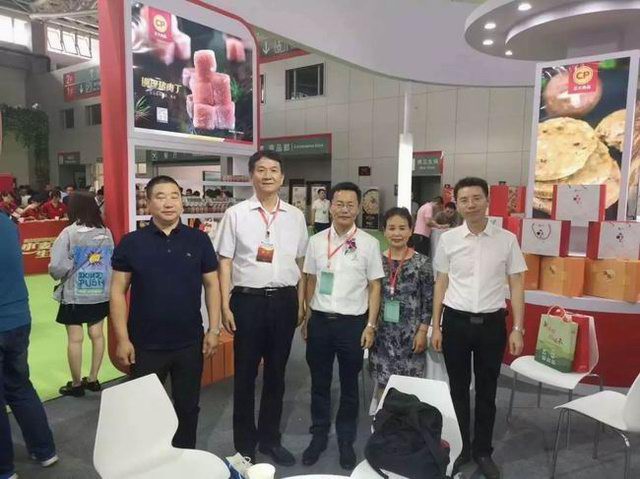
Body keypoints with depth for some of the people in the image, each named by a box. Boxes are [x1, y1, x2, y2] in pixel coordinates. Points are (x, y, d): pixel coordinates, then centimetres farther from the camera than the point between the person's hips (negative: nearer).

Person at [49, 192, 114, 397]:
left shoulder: (69, 232, -13)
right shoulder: (106, 232, -1)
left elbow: (57, 266, -15)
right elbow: (113, 262, 1)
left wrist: (64, 274, 5)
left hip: (74, 295, -4)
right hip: (101, 293, 4)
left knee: (75, 339, 7)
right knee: (97, 334, 13)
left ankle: (76, 384, 19)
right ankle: (93, 379, 25)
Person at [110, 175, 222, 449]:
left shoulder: (199, 240, -2)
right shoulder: (131, 243, -4)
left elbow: (212, 285, 2)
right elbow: (118, 291, -3)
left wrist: (214, 329, -2)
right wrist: (122, 339, -7)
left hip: (190, 343, 1)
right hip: (145, 345, -1)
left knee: (188, 407, 17)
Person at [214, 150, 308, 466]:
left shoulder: (295, 216, 6)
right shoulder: (235, 214, -2)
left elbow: (300, 263, 10)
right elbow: (225, 262, -2)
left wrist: (301, 303, 9)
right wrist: (225, 306, -6)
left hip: (284, 301, 3)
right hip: (248, 300, -2)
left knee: (276, 373, 15)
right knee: (245, 374, 10)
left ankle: (270, 438, 34)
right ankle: (245, 444, 29)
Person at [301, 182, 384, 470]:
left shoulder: (369, 243, -5)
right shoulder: (316, 241, 2)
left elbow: (375, 286, -2)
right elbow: (311, 281, 8)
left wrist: (371, 324, -6)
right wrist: (306, 318, 8)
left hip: (352, 322, -2)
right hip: (320, 320, 2)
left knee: (349, 385, 14)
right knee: (319, 383, 15)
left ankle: (346, 440, 33)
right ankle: (318, 436, 34)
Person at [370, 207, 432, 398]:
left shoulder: (422, 263, -6)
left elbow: (428, 300, -4)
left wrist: (423, 331, -8)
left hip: (410, 332, -2)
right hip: (382, 332, 2)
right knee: (382, 381, 11)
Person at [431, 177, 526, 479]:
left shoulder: (507, 239, -2)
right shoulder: (448, 239, -1)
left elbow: (516, 285, 2)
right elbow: (441, 284, 5)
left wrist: (517, 329, -4)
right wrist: (436, 326, 4)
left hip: (492, 323, 0)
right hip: (456, 321, 0)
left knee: (487, 390, 13)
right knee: (458, 388, 12)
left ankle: (482, 451, 31)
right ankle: (459, 448, 31)